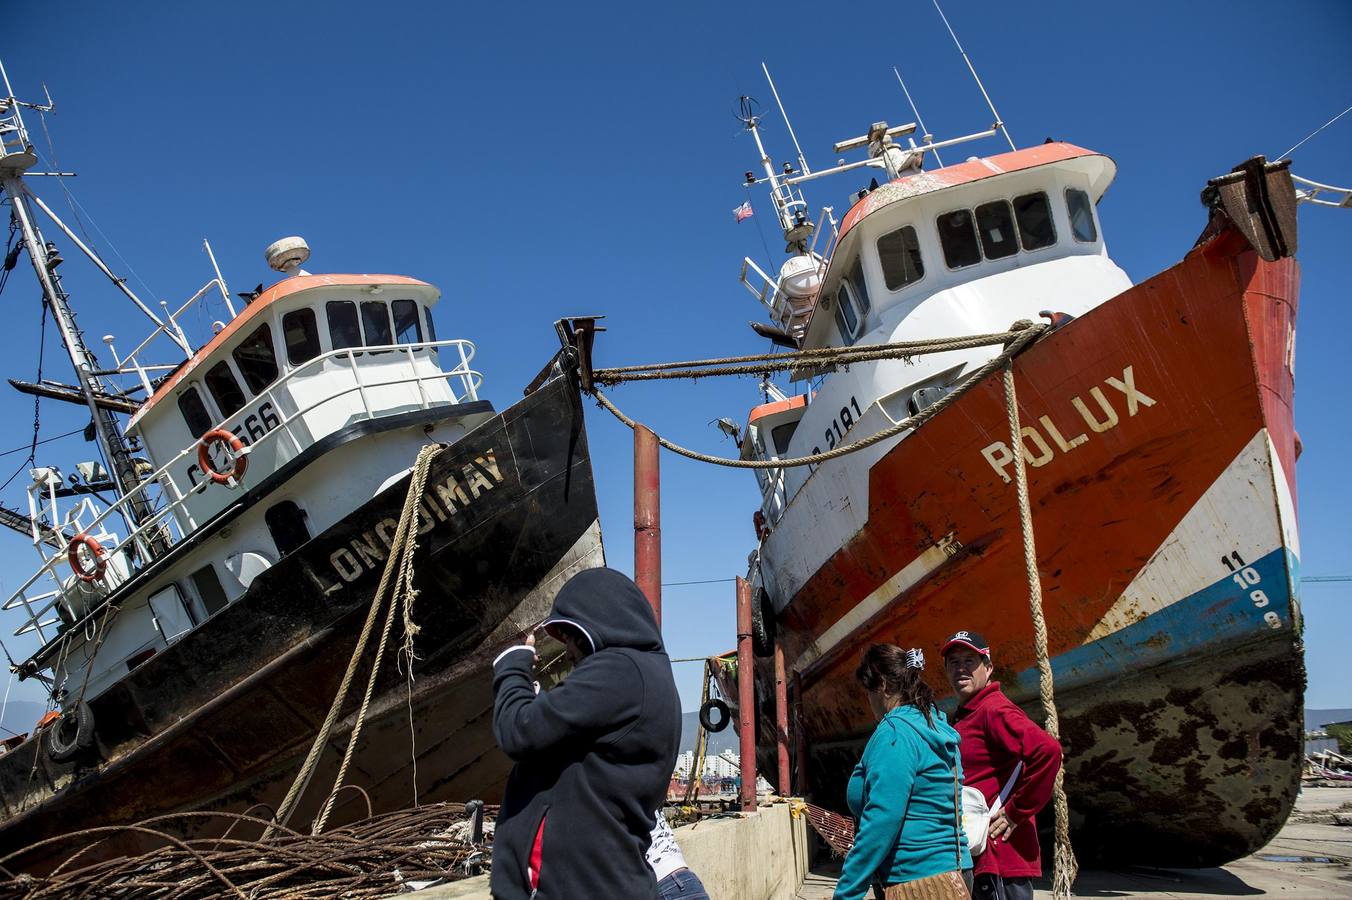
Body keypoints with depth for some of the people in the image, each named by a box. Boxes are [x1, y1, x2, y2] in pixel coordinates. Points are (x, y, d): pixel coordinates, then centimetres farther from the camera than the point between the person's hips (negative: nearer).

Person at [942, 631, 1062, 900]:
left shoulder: (994, 709, -13)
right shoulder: (962, 717, 17)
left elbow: (1047, 750, -28)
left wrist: (1016, 811, -21)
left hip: (999, 856, -10)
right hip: (974, 858, 10)